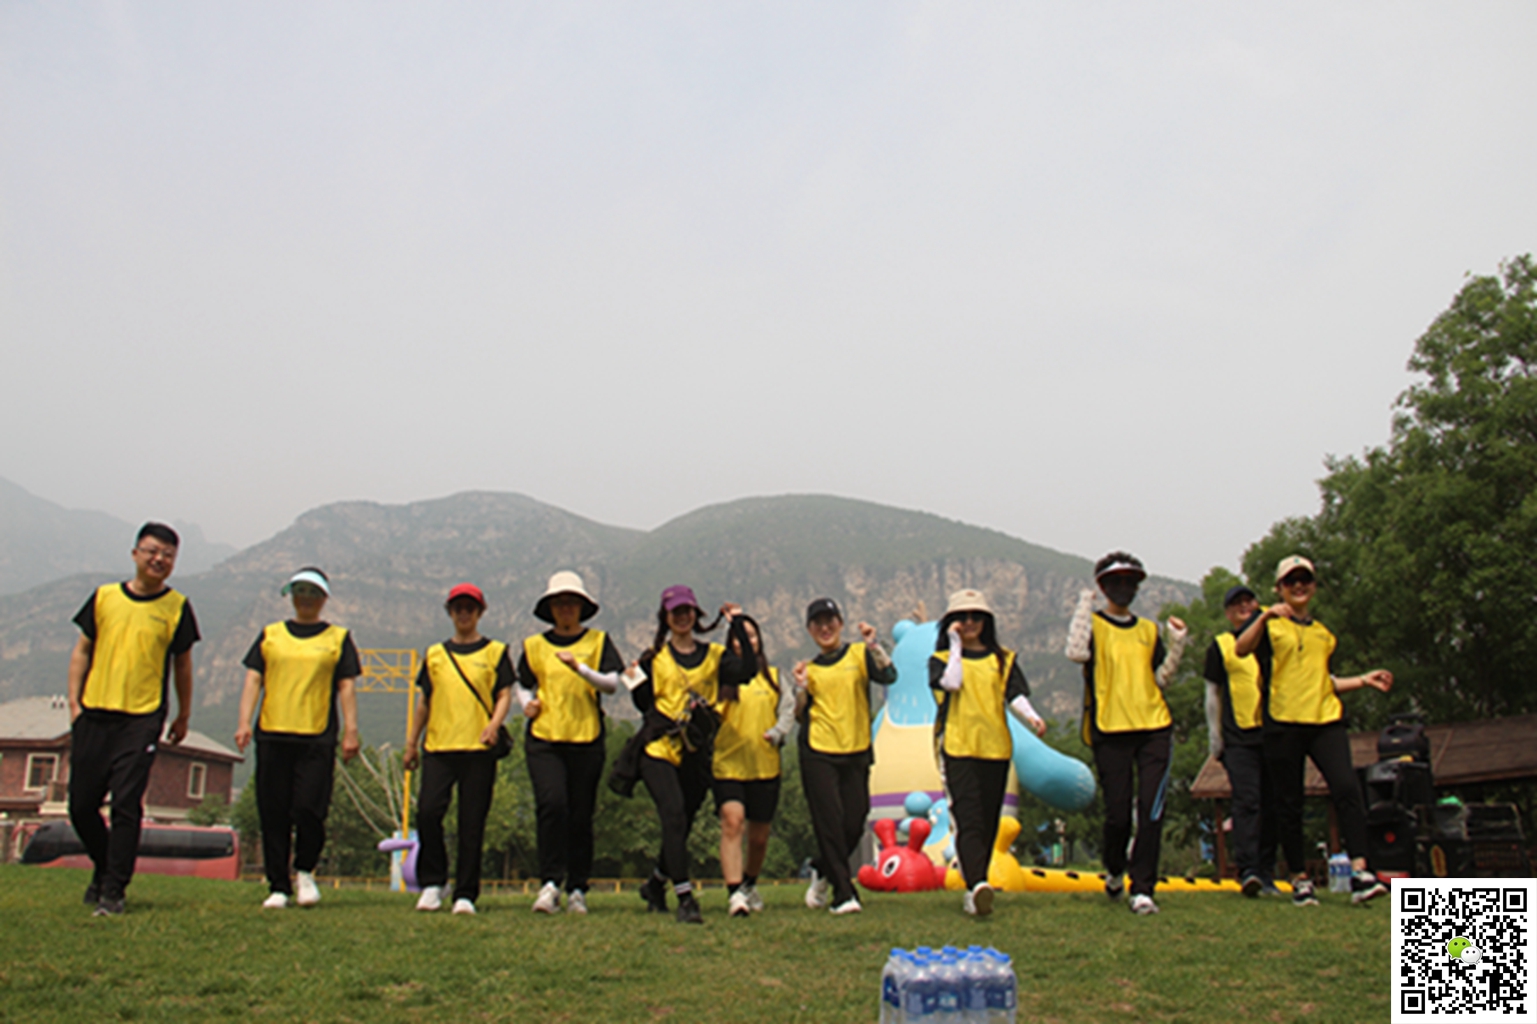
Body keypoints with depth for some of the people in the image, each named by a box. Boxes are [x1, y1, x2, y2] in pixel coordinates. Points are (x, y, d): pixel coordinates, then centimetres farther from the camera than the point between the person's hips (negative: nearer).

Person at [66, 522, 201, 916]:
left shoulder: (177, 607, 3)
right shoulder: (104, 597, 7)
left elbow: (182, 664, 11)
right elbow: (82, 651, 12)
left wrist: (183, 716, 12)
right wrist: (74, 702, 4)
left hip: (142, 719, -3)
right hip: (94, 714, 3)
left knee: (126, 805, -7)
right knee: (81, 805, 7)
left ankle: (114, 891, 2)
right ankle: (104, 868, 31)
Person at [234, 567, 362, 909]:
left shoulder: (338, 638, 10)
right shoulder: (270, 635, 15)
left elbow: (346, 686, 6)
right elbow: (253, 679, 9)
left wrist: (350, 731, -3)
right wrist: (245, 722, -3)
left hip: (317, 739, -2)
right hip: (272, 736, 2)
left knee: (309, 809, -9)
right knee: (273, 814, 3)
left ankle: (305, 871, 15)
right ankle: (278, 886, 13)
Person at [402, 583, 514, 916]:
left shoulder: (495, 651, 9)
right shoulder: (435, 654, 17)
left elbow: (504, 694, 2)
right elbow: (425, 702, 20)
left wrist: (495, 723, -17)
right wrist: (411, 743, 16)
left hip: (478, 748, -2)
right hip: (438, 746, 2)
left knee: (472, 823, -1)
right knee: (428, 812, -11)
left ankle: (465, 894, 6)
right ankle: (432, 883, 6)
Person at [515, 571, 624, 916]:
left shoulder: (598, 641, 9)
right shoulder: (534, 645, 13)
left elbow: (612, 683, -3)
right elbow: (521, 684, 23)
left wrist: (578, 667, -17)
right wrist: (526, 701, 1)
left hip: (587, 739, 0)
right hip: (543, 738, 0)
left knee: (581, 815, 1)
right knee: (552, 803, -18)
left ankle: (577, 888, 11)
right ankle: (550, 883, -12)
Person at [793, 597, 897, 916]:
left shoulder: (859, 654, 7)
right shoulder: (810, 668, 12)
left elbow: (888, 676, -11)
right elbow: (801, 715, 8)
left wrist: (873, 644, -21)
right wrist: (801, 687, -7)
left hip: (856, 752, 0)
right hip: (818, 754, 0)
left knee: (854, 824, 2)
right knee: (830, 823, -7)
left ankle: (822, 871, 28)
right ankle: (843, 894, 0)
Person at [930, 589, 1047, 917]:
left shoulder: (1003, 659, 16)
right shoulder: (941, 659, 10)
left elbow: (1015, 694, 2)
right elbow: (951, 682, -11)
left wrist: (1031, 717, -17)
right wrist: (955, 644, -2)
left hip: (996, 747, 3)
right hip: (956, 746, -3)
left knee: (989, 822, 6)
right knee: (968, 819, -15)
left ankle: (975, 888, 13)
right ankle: (977, 886, -27)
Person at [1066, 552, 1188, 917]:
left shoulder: (1149, 630, 17)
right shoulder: (1092, 624, 6)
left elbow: (1161, 678, 12)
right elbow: (1077, 652, -17)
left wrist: (1177, 644, 0)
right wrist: (1085, 604, -13)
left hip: (1154, 729, 3)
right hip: (1110, 731, -3)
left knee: (1151, 811, -6)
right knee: (1118, 813, -1)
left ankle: (1143, 889, -1)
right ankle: (1114, 869, 28)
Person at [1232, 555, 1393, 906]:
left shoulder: (1325, 634, 22)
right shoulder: (1269, 622, 8)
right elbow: (1241, 649, -13)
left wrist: (1364, 680, 18)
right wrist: (1265, 617, -25)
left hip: (1325, 720, 3)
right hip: (1282, 722, -3)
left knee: (1347, 788, -16)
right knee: (1288, 804, 0)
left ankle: (1360, 873, -17)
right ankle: (1299, 879, 11)